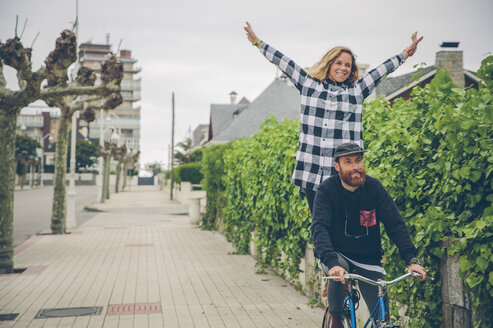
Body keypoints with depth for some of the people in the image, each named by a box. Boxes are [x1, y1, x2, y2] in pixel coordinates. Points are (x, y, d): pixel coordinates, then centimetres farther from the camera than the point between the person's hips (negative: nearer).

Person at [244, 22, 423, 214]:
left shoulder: (357, 90, 13)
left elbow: (383, 69, 19)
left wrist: (406, 53, 20)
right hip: (311, 172, 1)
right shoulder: (309, 84, 13)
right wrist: (257, 42, 19)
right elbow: (283, 62, 16)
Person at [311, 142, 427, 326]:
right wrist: (332, 263, -45)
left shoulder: (374, 187, -10)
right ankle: (336, 318, -8)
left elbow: (395, 224, -13)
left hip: (368, 259, 2)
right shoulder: (327, 190, -16)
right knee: (339, 273, -35)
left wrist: (411, 260, -27)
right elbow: (319, 228, -28)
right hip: (336, 255, -2)